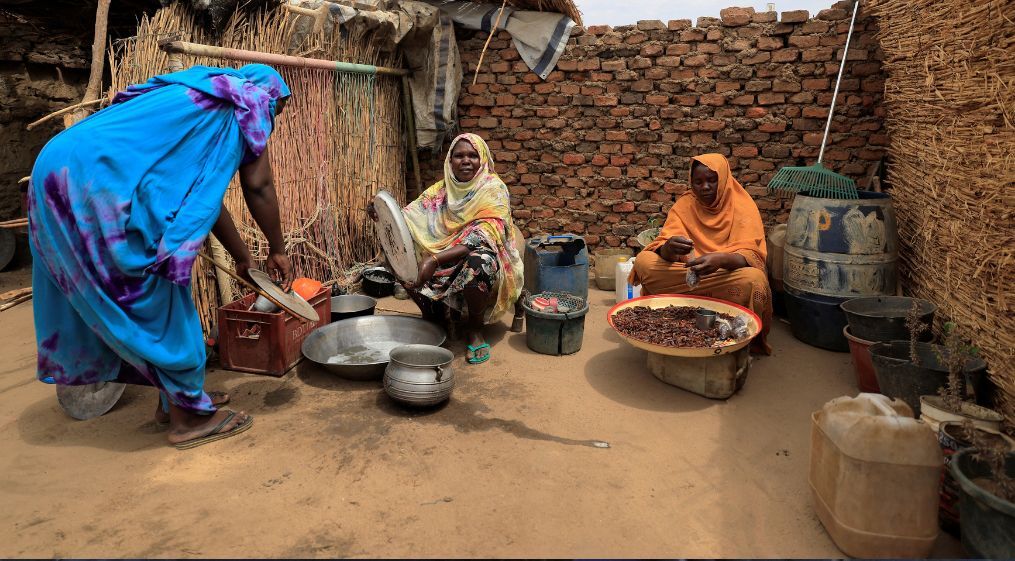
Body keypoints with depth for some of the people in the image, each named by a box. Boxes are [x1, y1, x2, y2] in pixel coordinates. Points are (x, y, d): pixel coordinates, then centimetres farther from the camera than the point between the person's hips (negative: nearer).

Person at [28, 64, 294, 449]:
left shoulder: (197, 103, 30)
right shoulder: (250, 99, 6)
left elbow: (204, 194, 31)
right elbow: (258, 187, 3)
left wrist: (240, 254, 34)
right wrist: (277, 250, 15)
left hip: (62, 170, 10)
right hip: (99, 177, -10)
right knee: (156, 297, -4)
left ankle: (175, 398, 25)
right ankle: (190, 416, 6)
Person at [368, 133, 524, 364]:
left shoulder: (494, 189, -12)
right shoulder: (441, 189, 4)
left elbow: (482, 239, -25)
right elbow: (410, 219, -3)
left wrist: (436, 260, -35)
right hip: (445, 260, 5)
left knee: (477, 264, -38)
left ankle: (475, 329, -10)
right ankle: (433, 315, 7)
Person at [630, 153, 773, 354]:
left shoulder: (742, 206, -5)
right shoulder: (684, 205, 2)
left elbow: (750, 256, -18)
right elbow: (664, 248, -10)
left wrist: (720, 259, -41)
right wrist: (669, 248, -37)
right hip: (685, 277, 2)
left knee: (753, 279, -36)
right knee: (643, 261, -21)